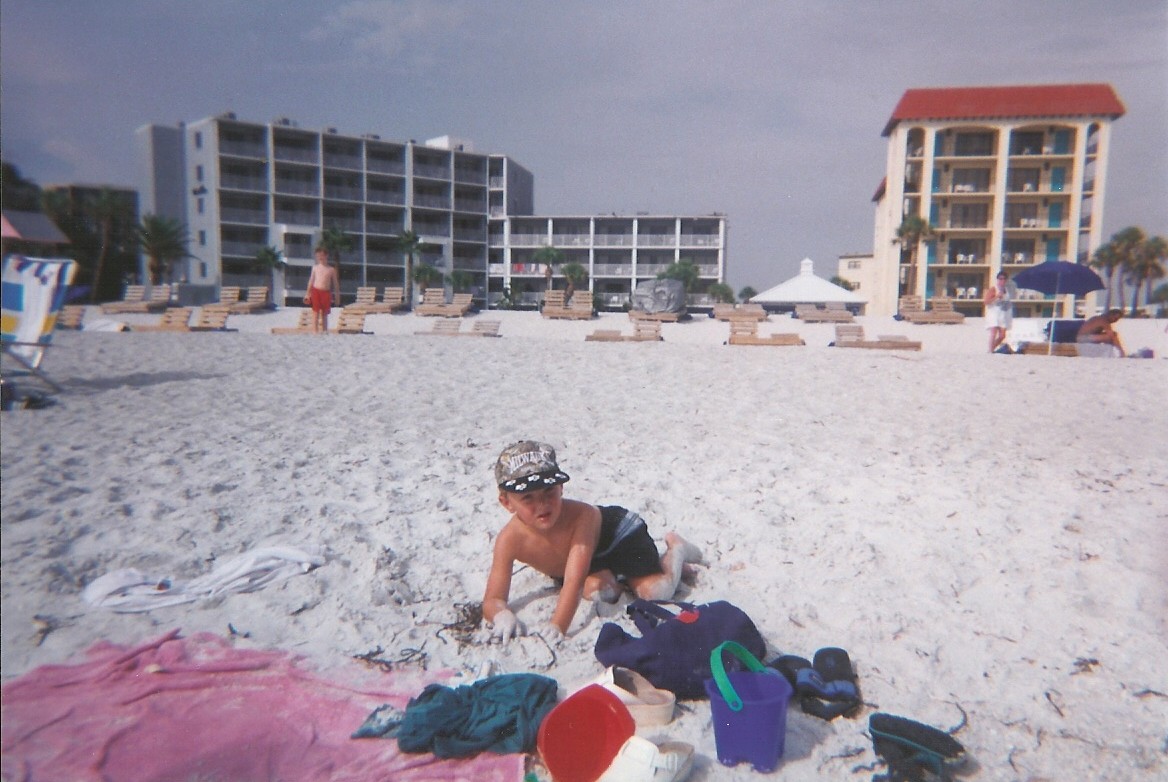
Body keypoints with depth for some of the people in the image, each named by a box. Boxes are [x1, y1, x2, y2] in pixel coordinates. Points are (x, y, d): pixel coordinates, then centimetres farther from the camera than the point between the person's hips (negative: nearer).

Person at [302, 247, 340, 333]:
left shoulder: (331, 270, 7)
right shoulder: (315, 268, 9)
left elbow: (335, 284, 10)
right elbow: (311, 281, 13)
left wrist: (337, 297, 7)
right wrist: (307, 294, 8)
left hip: (326, 293, 0)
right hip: (316, 291, 0)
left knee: (324, 314, 7)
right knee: (316, 313, -6)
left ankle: (325, 331, 14)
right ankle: (315, 332, -8)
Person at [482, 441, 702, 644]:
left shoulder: (581, 515, -42)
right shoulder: (509, 539, -32)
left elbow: (575, 580, -50)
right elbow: (492, 600, -30)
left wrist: (557, 627, -63)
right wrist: (503, 616, -54)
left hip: (618, 530, -3)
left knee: (656, 591, -19)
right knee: (597, 590, -27)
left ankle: (675, 549, 15)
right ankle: (619, 580, 11)